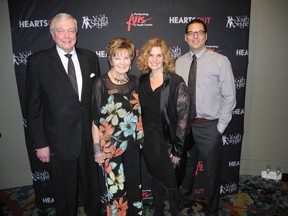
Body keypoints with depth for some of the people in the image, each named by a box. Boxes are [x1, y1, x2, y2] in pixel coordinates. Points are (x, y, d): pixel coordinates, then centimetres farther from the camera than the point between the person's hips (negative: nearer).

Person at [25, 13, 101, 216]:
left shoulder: (90, 57, 1)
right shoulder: (38, 61, -7)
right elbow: (33, 107, -5)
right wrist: (39, 143, -6)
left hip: (90, 138, 3)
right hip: (60, 141, -2)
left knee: (93, 188, 21)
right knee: (65, 194, 17)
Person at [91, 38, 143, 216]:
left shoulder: (135, 82, 3)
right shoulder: (101, 83, -10)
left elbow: (139, 112, 10)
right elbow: (95, 118, -9)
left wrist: (141, 137, 8)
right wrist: (97, 149, -8)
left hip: (133, 144, 4)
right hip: (111, 145, -4)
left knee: (134, 183, 18)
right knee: (115, 187, 8)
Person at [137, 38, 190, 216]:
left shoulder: (176, 82, -14)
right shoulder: (142, 80, 1)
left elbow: (183, 118, -14)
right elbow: (139, 111, 8)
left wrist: (177, 150, -13)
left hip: (167, 140, -4)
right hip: (147, 139, 4)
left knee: (170, 181, 9)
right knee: (155, 177, 21)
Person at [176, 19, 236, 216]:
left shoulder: (220, 61, -6)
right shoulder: (179, 62, 4)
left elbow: (229, 97, -6)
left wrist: (220, 127, -8)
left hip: (209, 127, -3)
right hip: (183, 125, 4)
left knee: (212, 172, 13)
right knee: (185, 167, 22)